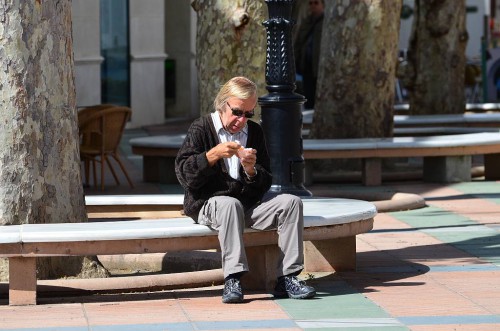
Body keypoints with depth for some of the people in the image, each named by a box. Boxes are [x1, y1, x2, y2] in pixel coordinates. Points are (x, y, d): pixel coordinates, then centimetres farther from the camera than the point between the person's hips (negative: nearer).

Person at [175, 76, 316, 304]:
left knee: (291, 202, -15)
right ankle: (232, 280, -41)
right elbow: (183, 173, -12)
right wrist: (213, 155, -24)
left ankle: (287, 278, -19)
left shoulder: (254, 131, 12)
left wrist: (251, 170, -12)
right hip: (208, 204, -5)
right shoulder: (201, 128, -1)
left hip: (247, 202, 5)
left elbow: (265, 183, 11)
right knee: (230, 204, -38)